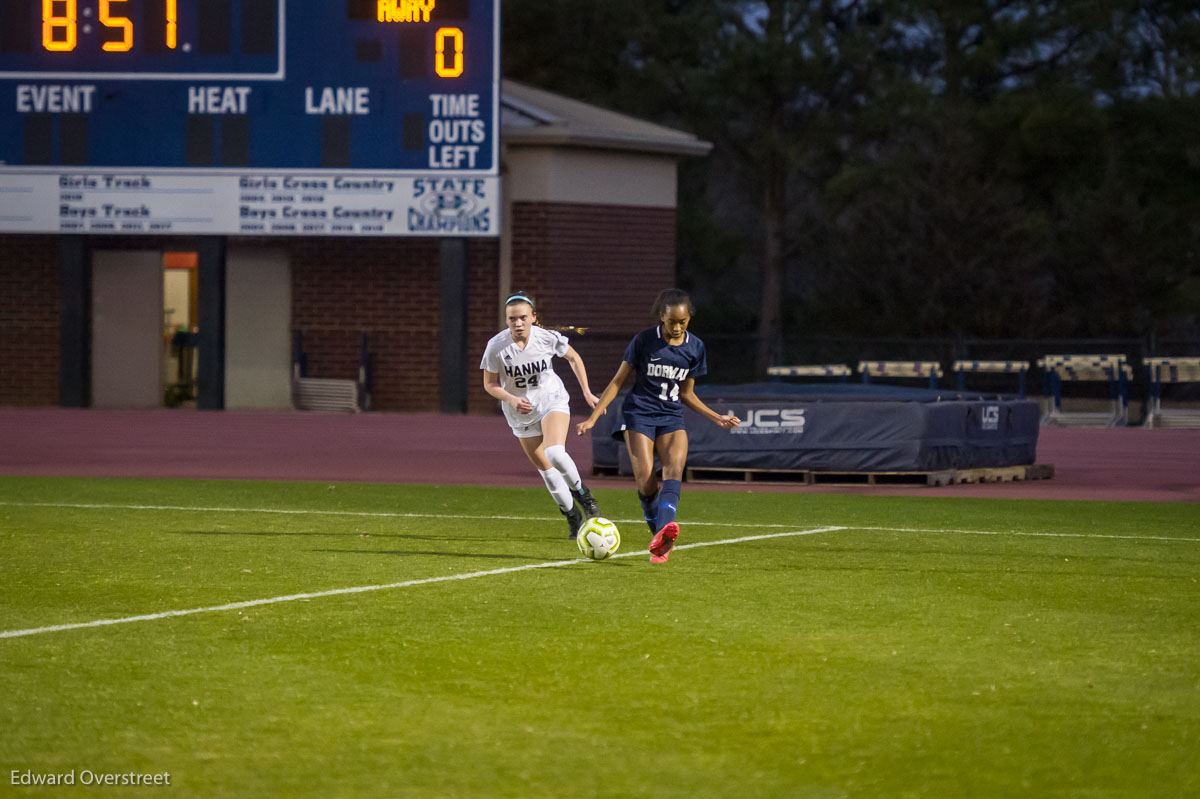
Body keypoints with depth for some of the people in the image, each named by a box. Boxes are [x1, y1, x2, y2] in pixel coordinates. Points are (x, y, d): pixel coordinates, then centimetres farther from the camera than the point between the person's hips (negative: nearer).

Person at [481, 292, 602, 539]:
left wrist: (587, 392, 0)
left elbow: (573, 358, 2)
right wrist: (512, 400, -26)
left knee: (555, 453, -28)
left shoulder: (548, 338, -18)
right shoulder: (496, 346, -20)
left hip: (552, 400, -2)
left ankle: (580, 492, 0)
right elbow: (490, 384, -8)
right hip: (521, 412, 2)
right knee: (546, 470, 7)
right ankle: (572, 515, 27)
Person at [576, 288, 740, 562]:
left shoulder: (695, 348, 6)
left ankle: (664, 530, -45)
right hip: (640, 415, -2)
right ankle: (661, 543, 1)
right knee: (646, 483, -16)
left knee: (674, 470, -25)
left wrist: (716, 418, 9)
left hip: (672, 418, 3)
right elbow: (618, 381, 2)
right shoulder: (644, 341, -5)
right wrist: (593, 417, -3)